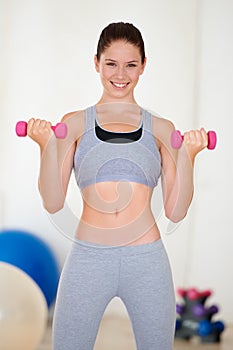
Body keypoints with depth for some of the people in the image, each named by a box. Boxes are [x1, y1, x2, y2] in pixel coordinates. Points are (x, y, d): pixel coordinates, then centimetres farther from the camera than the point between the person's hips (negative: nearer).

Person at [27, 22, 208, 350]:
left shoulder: (161, 129, 7)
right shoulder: (75, 123, 5)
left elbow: (176, 211, 4)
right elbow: (53, 202, 0)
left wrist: (187, 157, -6)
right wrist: (47, 146, -10)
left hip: (147, 260, 1)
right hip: (88, 258, -1)